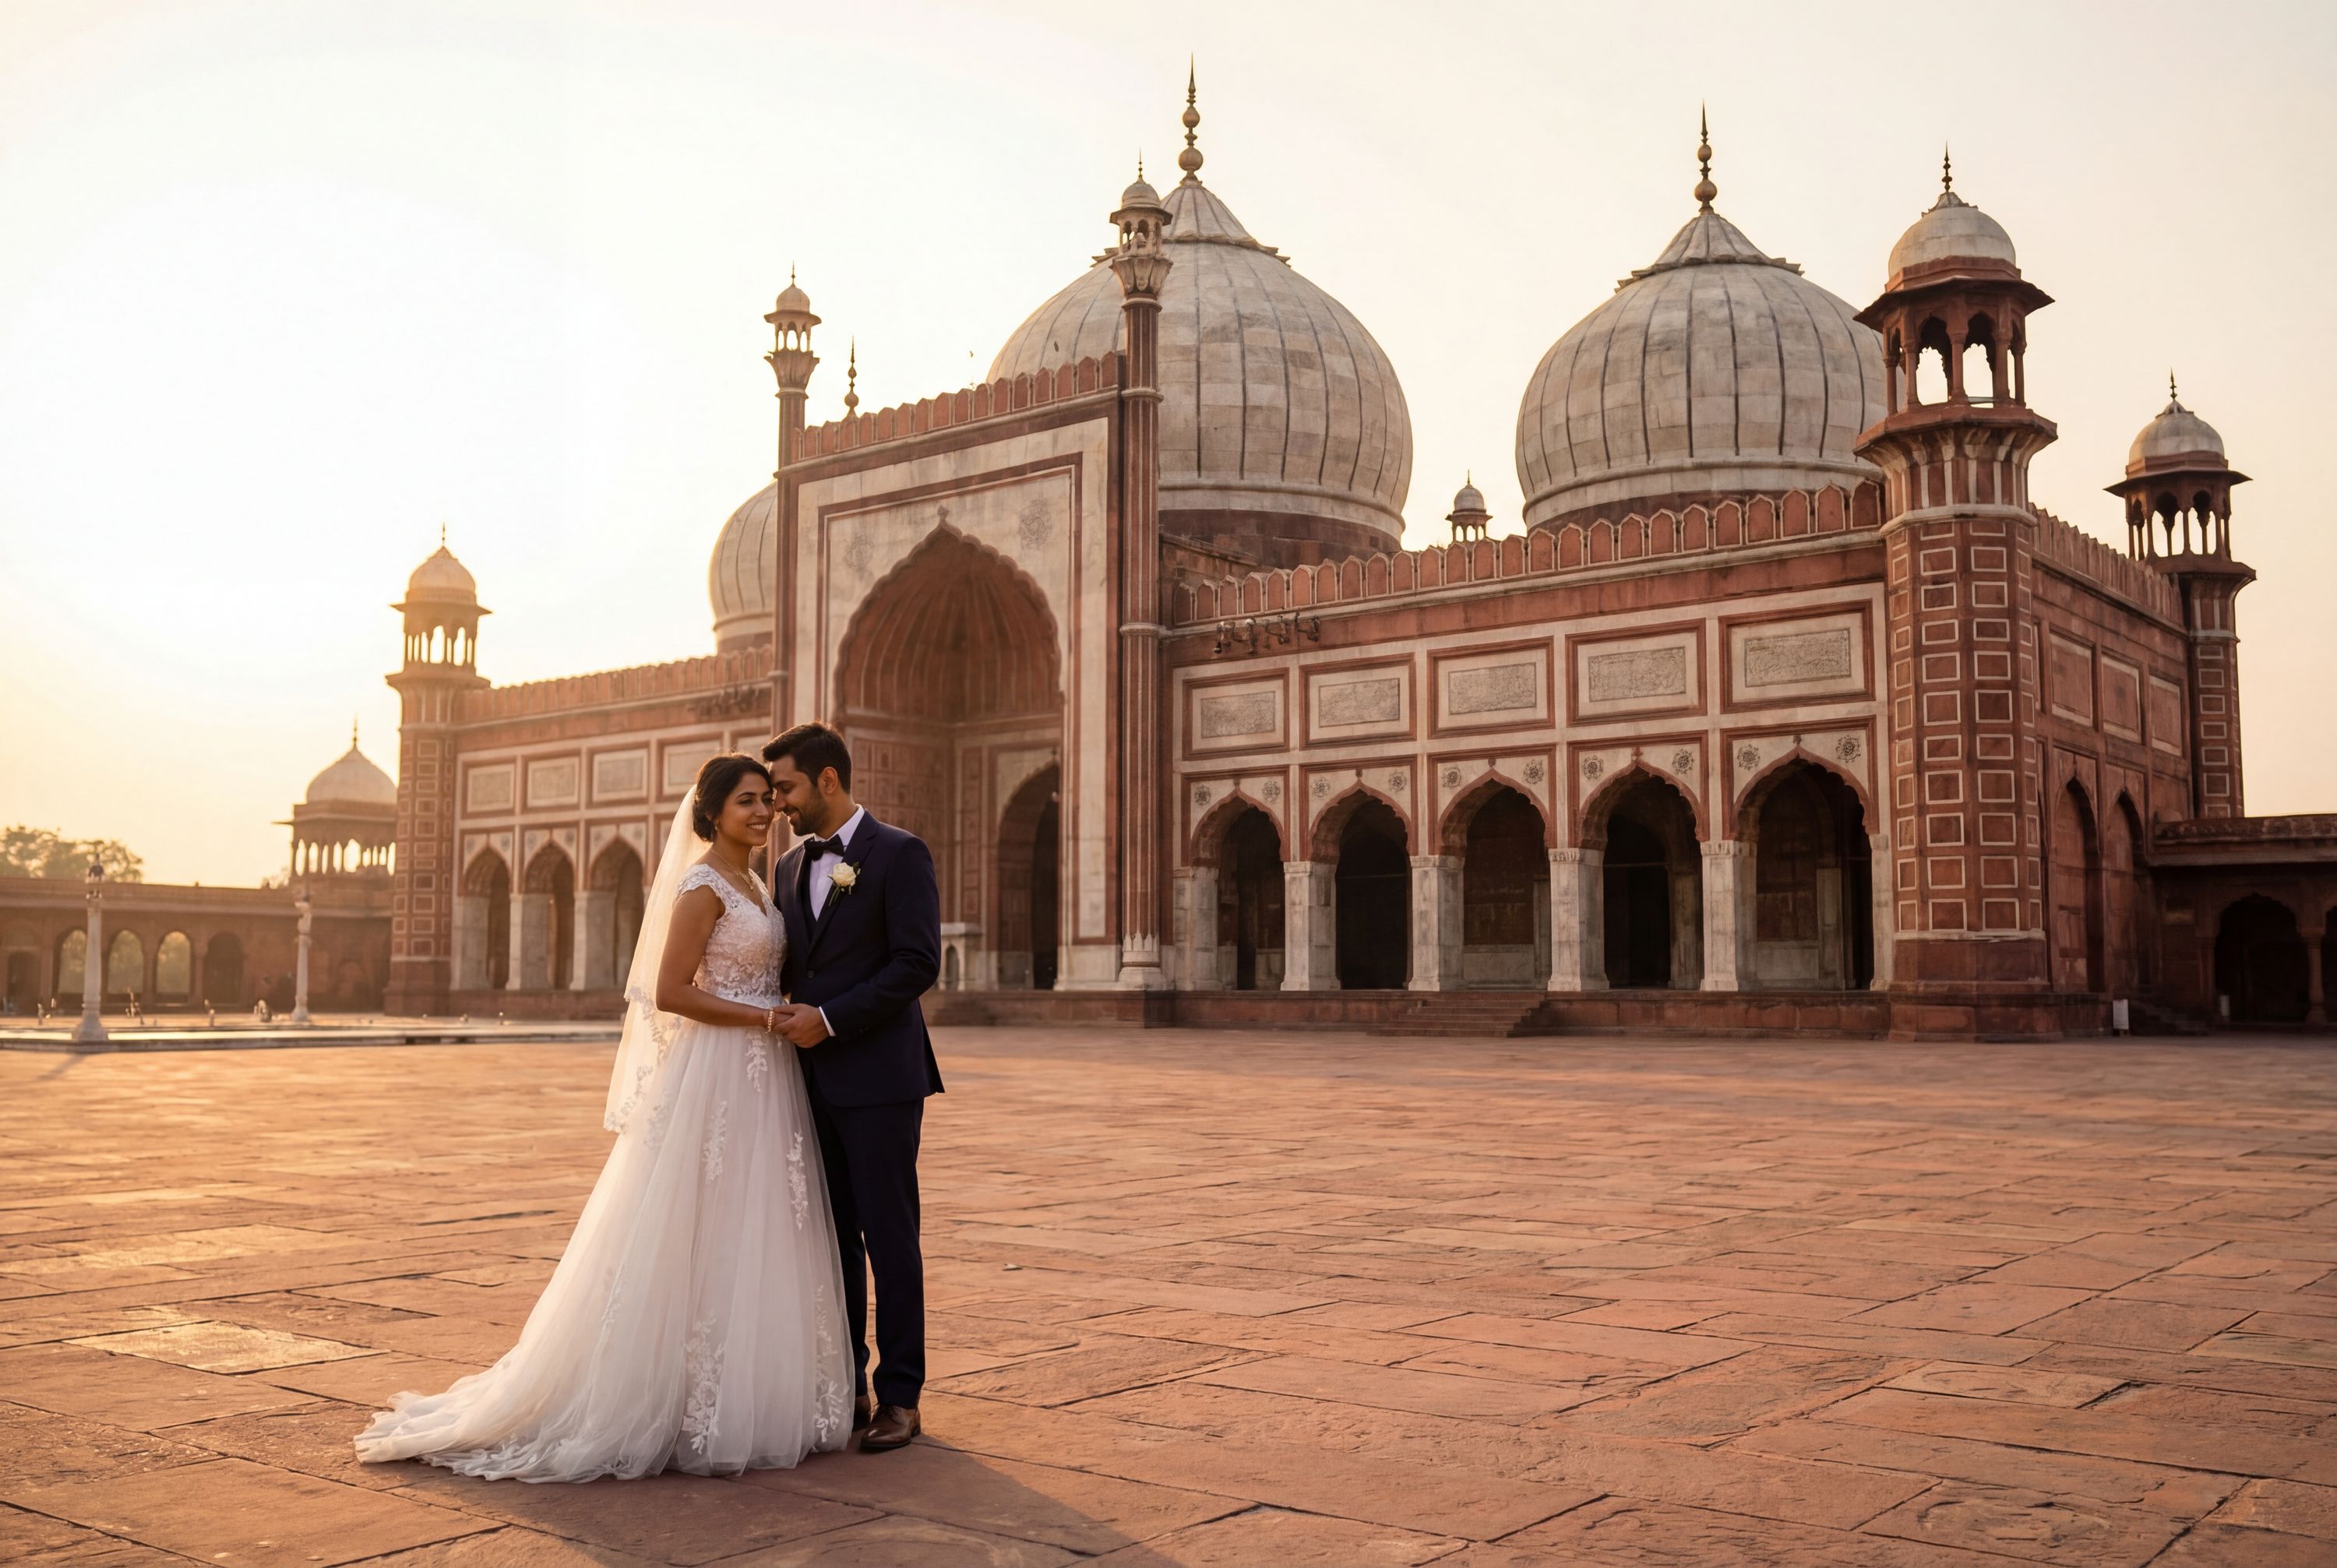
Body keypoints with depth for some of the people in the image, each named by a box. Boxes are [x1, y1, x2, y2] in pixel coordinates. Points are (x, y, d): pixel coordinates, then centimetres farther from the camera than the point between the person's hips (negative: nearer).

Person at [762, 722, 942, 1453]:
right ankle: (844, 1388, 18)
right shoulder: (790, 868, 14)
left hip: (878, 1079, -6)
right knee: (831, 1239, 9)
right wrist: (784, 1023, 2)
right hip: (812, 1082, 6)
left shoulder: (898, 854, -7)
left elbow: (918, 964, -15)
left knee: (889, 1237, 0)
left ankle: (899, 1396, 9)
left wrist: (829, 1019, -17)